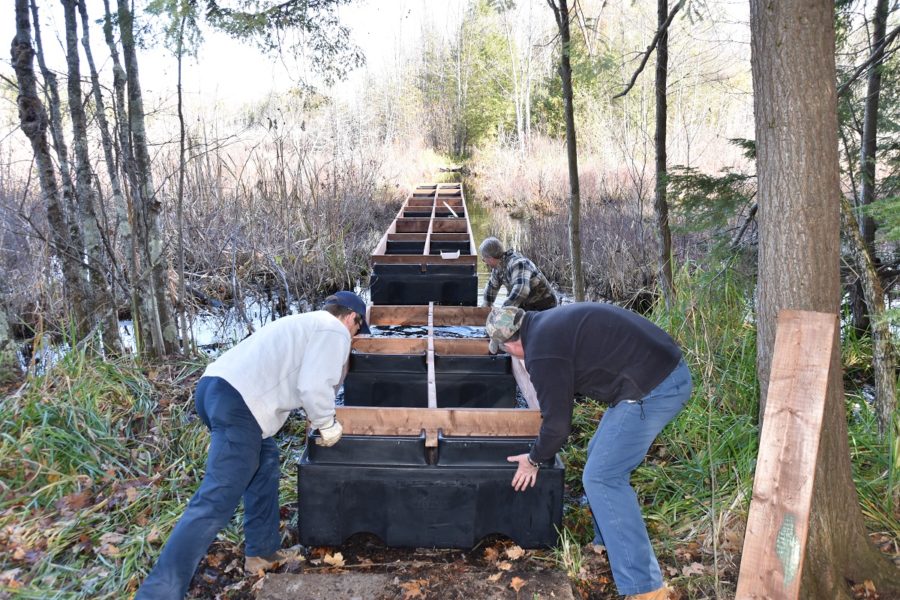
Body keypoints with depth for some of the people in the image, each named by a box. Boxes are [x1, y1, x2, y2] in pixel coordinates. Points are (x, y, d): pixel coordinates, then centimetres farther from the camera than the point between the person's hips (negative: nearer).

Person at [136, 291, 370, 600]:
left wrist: (316, 417, 42)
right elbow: (314, 386, -8)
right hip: (238, 403, -10)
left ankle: (262, 552, 31)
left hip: (215, 386, 11)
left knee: (264, 465, 24)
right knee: (216, 502, -11)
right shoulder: (334, 331, 4)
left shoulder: (306, 323, 32)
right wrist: (327, 424, 8)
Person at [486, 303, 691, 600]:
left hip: (653, 388, -10)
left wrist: (534, 459, 10)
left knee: (602, 477, -5)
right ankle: (608, 547, 33)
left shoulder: (541, 352, -15)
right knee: (600, 456, 21)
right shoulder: (548, 323, 14)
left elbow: (557, 423, -7)